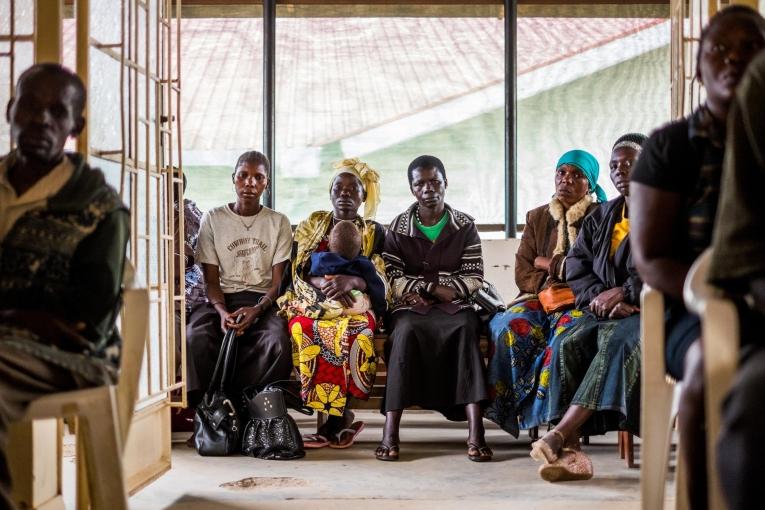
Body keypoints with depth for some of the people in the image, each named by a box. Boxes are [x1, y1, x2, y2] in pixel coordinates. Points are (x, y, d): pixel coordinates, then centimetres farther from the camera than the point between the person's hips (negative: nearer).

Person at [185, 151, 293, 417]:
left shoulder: (279, 222, 9)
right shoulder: (213, 218, 8)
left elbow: (277, 281, 3)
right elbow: (211, 278, 4)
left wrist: (258, 309, -18)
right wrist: (222, 311, -17)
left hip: (262, 301, 0)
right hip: (222, 299, 0)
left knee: (277, 342, -35)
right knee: (197, 336, -35)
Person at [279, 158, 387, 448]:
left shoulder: (374, 232, 11)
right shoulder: (311, 226, 15)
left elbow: (380, 282, -1)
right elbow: (299, 274, 5)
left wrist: (351, 281, -22)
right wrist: (325, 283, -17)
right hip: (313, 303, 1)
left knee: (351, 330, -37)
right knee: (302, 327, -35)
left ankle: (332, 420, -30)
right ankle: (341, 416, -28)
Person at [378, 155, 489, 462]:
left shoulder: (465, 226, 12)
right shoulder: (398, 228, 11)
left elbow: (473, 278, 5)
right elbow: (392, 278, 2)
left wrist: (423, 286, -8)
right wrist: (437, 287, -10)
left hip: (454, 306, 0)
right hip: (411, 306, 0)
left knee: (466, 329, -35)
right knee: (406, 331, -36)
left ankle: (476, 433, -45)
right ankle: (390, 433, -42)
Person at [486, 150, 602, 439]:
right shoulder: (537, 218, 20)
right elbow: (522, 273, 12)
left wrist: (550, 264, 1)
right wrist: (543, 284, -8)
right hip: (540, 299, 4)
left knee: (568, 331, -38)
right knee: (510, 326, -30)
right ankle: (511, 407, -24)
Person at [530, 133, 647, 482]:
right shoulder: (601, 217, 21)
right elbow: (576, 266, 12)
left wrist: (623, 292, -14)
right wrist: (603, 298, -8)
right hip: (606, 312, 5)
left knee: (617, 344, -36)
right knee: (568, 346, -26)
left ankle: (559, 435, -41)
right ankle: (570, 451, -35)